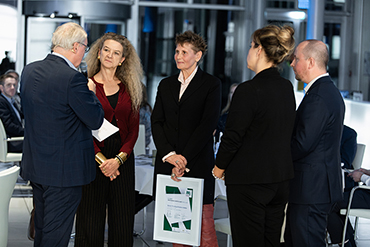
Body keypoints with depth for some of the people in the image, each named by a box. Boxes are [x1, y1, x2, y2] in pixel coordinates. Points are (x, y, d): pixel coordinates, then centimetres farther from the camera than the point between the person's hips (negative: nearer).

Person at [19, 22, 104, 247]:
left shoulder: (29, 70, 4)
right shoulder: (73, 79, -21)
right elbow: (96, 120, -16)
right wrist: (91, 92, 3)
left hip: (35, 164, 8)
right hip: (65, 169, -8)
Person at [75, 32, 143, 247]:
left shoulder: (130, 89, 10)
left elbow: (134, 129, 6)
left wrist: (119, 159, -8)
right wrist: (100, 158, -13)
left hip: (123, 160, 3)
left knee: (122, 220, 3)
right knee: (90, 219, -1)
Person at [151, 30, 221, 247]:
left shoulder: (211, 84, 0)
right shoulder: (166, 84, 15)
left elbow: (207, 125, -8)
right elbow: (156, 122, 8)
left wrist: (185, 159, -13)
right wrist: (169, 154, -8)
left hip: (198, 164, -4)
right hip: (168, 164, 4)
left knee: (204, 225, -4)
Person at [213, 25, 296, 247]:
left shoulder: (249, 90, -18)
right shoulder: (287, 88, 5)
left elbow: (233, 136, -15)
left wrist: (220, 166, 3)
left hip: (250, 180, -7)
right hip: (281, 178, 8)